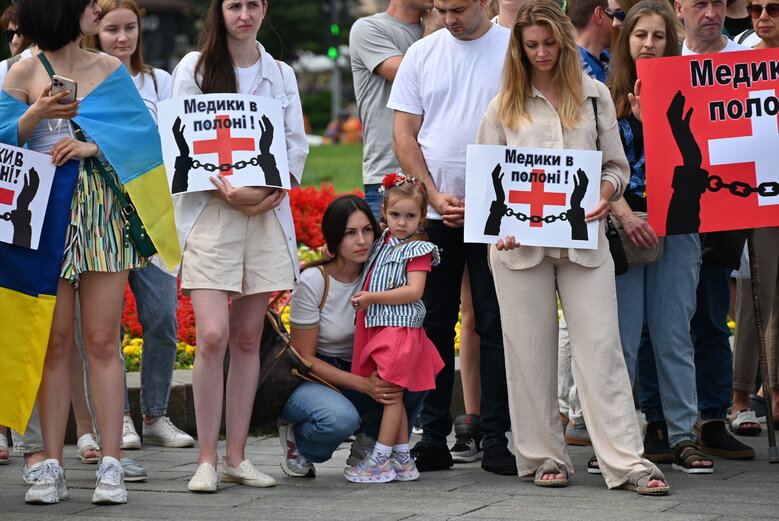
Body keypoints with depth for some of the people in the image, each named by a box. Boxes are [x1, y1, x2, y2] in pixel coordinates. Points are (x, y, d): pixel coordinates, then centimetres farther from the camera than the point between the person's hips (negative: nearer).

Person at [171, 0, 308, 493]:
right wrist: (227, 190, -16)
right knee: (213, 335, -13)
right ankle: (207, 459, -7)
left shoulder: (282, 74, 15)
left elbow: (297, 143, 12)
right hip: (210, 211, -3)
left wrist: (271, 190, -7)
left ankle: (237, 456, 10)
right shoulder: (194, 68, 4)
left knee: (248, 337, 5)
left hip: (268, 212, 3)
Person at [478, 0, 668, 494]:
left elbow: (616, 166, 12)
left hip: (584, 240, 0)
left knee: (601, 347, -5)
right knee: (531, 353, 3)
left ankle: (627, 462, -9)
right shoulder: (504, 105, 10)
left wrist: (605, 195, -10)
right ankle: (544, 456, 12)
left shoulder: (595, 95, 11)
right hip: (521, 244, 0)